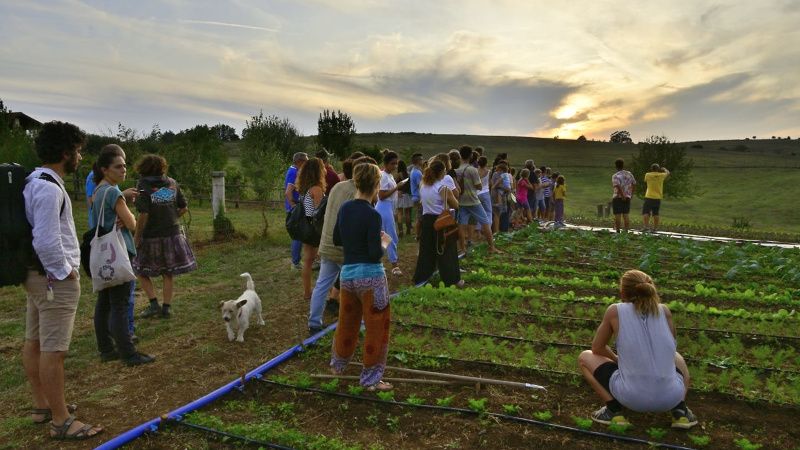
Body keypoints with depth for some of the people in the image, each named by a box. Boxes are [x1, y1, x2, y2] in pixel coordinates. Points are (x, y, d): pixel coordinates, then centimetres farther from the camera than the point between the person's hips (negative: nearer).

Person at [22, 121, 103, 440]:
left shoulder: (33, 182, 12)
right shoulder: (49, 188, -19)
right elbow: (46, 241, -26)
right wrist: (64, 272, -13)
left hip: (36, 274, 11)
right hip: (55, 280, -11)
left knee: (34, 342, 18)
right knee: (53, 350, -4)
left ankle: (41, 405, 33)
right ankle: (61, 421, 5)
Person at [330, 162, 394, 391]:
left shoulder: (345, 208, 3)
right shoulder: (372, 214, -18)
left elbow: (336, 239, 14)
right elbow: (375, 254, -18)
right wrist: (385, 242, 0)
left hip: (347, 273, 7)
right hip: (370, 276, -7)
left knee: (347, 322, 25)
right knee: (376, 328, 7)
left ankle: (338, 365, 43)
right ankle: (371, 379, 16)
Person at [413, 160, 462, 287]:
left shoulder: (422, 186, 3)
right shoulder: (443, 188, -14)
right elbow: (455, 205, -6)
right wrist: (450, 195, 8)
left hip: (427, 220, 5)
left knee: (426, 250, 14)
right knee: (447, 251, 4)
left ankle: (420, 278, 19)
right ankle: (452, 279, 11)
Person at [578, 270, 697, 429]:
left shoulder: (615, 311, -2)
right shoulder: (664, 310, 4)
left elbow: (597, 348, 11)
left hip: (632, 397, -3)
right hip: (671, 397, 4)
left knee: (585, 357, 18)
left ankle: (614, 410, 5)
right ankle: (680, 411, 15)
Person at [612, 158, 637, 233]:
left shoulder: (615, 176, -10)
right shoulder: (629, 174, 8)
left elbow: (618, 187, -23)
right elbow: (634, 185, 12)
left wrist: (622, 196, -18)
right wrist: (631, 194, 19)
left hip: (618, 197, -5)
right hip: (627, 198, 5)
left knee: (617, 215, 0)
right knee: (626, 215, 10)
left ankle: (618, 231, 1)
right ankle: (626, 231, 9)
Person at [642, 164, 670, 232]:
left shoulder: (648, 175, -4)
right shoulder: (661, 175, 2)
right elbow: (668, 173, 24)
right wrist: (664, 169, 45)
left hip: (649, 197, -3)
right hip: (658, 198, 3)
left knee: (645, 212, -4)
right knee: (655, 213, 9)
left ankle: (646, 226, -19)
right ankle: (655, 228, 11)